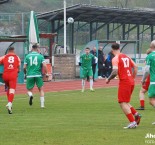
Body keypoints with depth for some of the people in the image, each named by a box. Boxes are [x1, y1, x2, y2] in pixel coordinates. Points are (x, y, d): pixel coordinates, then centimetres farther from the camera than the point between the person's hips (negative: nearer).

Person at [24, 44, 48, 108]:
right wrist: (46, 73, 5)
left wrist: (25, 73, 21)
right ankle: (42, 104, 5)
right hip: (38, 75, 0)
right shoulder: (40, 56, 2)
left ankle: (30, 95, -23)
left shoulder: (27, 56, 4)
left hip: (30, 75, 0)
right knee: (41, 89, 14)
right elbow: (44, 65, -9)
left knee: (29, 90, 12)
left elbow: (24, 67, 1)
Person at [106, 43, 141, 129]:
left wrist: (108, 79, -3)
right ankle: (136, 114, 3)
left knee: (123, 103, -4)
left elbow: (115, 72, -19)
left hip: (124, 82, -8)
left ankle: (132, 122, -12)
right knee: (125, 102, 19)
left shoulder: (115, 59, -9)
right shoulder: (126, 57, 14)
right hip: (131, 81, 8)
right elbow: (135, 67, 15)